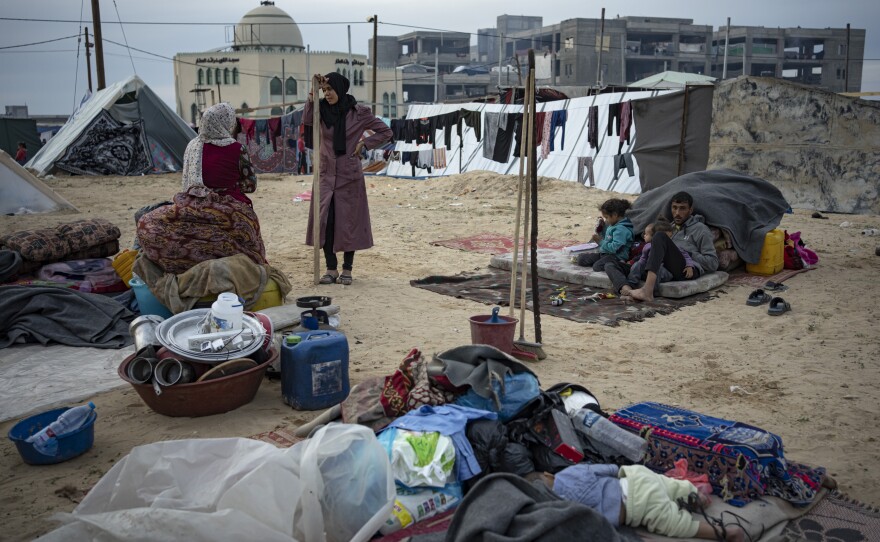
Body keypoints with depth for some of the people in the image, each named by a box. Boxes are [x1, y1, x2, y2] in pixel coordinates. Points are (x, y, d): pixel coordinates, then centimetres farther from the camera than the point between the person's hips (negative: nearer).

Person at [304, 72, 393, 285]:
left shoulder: (359, 112, -4)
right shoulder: (324, 110, 3)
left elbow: (386, 132, 3)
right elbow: (306, 120, -17)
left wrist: (364, 144, -5)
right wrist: (312, 97, -23)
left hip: (349, 174, -3)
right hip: (326, 173, 3)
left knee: (349, 221, 3)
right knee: (325, 221, -1)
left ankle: (347, 270, 14)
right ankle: (331, 269, 9)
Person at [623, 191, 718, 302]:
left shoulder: (700, 229, 12)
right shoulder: (671, 228, 31)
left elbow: (713, 263, 7)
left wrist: (689, 254, -2)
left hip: (687, 271, -6)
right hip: (668, 272, 7)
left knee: (660, 238, -26)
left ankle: (647, 290, -44)